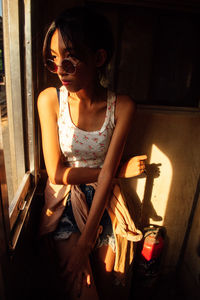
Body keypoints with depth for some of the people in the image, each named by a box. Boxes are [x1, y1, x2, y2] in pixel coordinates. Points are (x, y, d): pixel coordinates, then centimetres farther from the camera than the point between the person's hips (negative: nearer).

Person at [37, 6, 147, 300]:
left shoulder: (122, 106, -15)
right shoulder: (49, 99, -15)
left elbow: (107, 176, -18)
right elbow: (56, 173, -16)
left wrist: (85, 244, -18)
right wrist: (120, 170, -16)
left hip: (102, 203, 2)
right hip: (64, 204, -1)